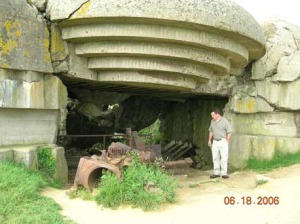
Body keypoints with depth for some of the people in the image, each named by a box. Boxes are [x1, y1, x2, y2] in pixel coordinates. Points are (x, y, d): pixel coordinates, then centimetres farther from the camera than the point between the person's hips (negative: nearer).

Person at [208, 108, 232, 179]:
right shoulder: (212, 121, 9)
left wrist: (226, 142, -10)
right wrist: (209, 140, 13)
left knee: (224, 158, -4)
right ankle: (216, 173, 15)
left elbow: (229, 132, -9)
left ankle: (224, 173, 2)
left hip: (223, 141, -5)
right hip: (215, 142, 6)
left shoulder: (224, 121, -9)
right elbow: (211, 131, 18)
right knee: (215, 158, 7)